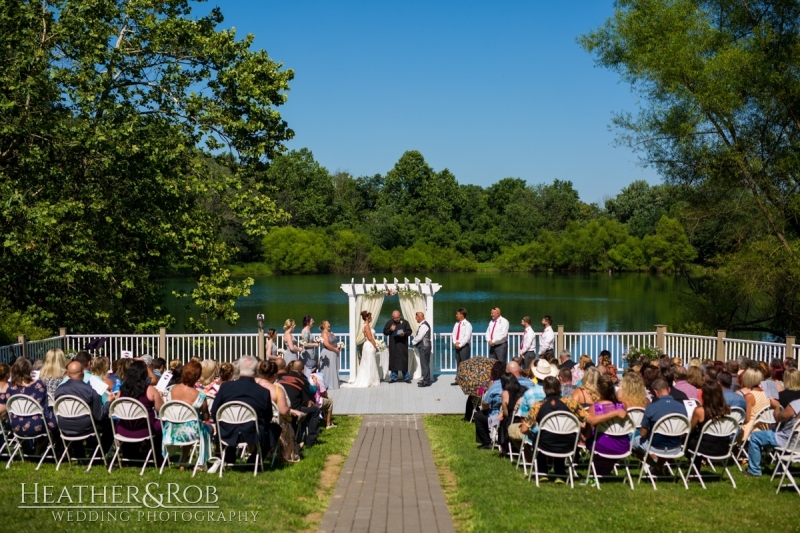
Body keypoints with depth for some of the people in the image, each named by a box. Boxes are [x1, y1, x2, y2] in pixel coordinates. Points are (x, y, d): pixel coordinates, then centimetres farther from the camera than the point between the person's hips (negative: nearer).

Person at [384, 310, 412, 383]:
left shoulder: (405, 322, 0)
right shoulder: (389, 323, 6)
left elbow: (409, 331, 3)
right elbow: (385, 332, 8)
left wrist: (404, 334, -17)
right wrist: (390, 330, -11)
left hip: (402, 344, -2)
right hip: (393, 345, 2)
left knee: (403, 360, -2)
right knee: (393, 360, 4)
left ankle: (406, 377, 6)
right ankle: (394, 377, 13)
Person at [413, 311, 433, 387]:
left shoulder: (424, 325, -18)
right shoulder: (423, 324, 14)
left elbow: (419, 337, -21)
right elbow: (418, 336, 18)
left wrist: (414, 342, -5)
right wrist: (415, 342, 4)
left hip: (424, 347, -10)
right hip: (424, 346, 10)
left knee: (424, 364, -6)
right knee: (425, 363, 14)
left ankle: (426, 381, -3)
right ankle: (425, 379, 21)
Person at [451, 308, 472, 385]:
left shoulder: (467, 324, -10)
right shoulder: (457, 324, 12)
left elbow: (467, 337, -17)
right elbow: (454, 334, 10)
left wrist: (460, 344, -17)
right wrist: (455, 343, -7)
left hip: (464, 346, -7)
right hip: (457, 346, 7)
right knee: (458, 363, 10)